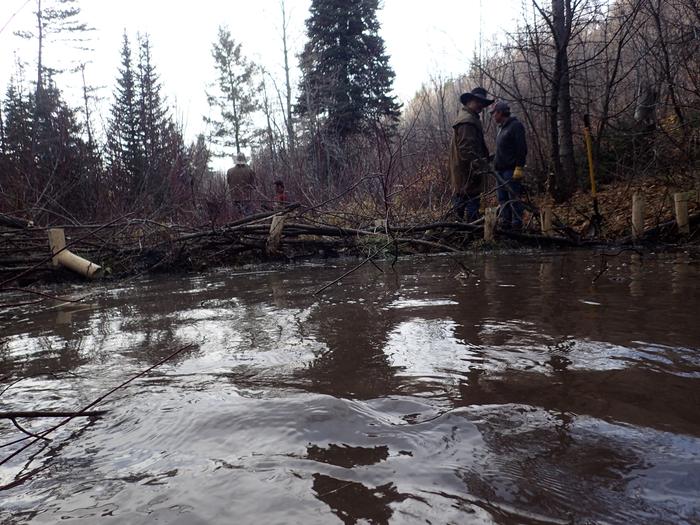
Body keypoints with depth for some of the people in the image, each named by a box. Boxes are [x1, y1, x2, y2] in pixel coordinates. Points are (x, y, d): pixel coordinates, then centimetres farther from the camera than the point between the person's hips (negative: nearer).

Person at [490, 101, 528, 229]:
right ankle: (505, 222, 13)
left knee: (514, 198, -8)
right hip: (501, 169, 9)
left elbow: (522, 149, -14)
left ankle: (517, 224, -5)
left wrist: (519, 167, -19)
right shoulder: (501, 127, 20)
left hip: (511, 169, -9)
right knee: (503, 198, 9)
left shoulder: (516, 126, -7)